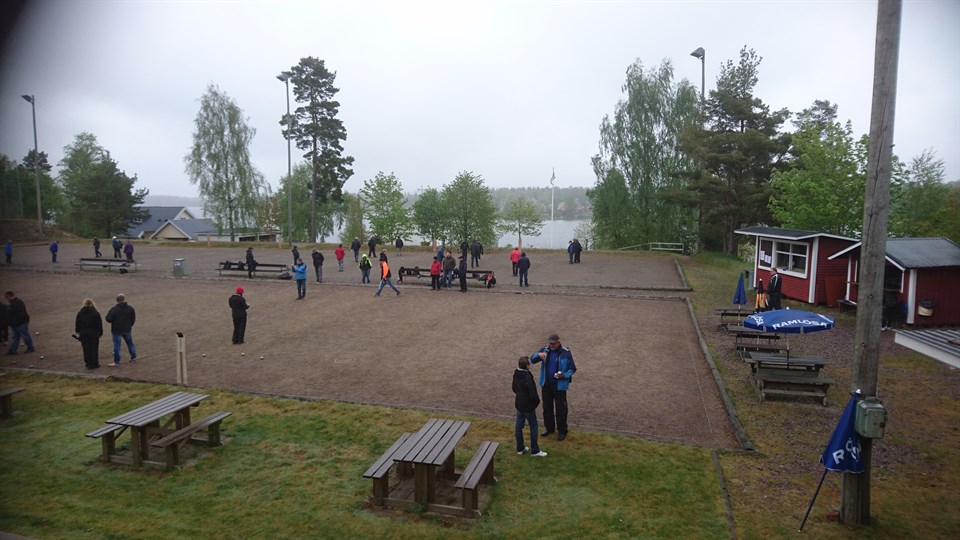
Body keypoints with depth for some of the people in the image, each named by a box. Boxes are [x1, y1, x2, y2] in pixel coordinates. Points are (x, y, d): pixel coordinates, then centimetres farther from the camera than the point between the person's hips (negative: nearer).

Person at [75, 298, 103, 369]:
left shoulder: (80, 313, 1)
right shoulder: (95, 313, -7)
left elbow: (77, 324, 6)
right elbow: (99, 324, -5)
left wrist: (78, 332, 16)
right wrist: (100, 333, 3)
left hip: (83, 334, 2)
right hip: (94, 333, -2)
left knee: (86, 349, 7)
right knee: (94, 348, 5)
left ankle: (88, 364, 10)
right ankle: (95, 364, 8)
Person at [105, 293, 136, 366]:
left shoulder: (114, 309, -16)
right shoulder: (130, 308, -2)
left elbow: (108, 319, -15)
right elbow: (133, 319, 6)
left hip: (117, 330, -4)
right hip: (127, 330, 4)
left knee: (117, 345, 2)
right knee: (130, 343, 17)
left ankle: (116, 362, 5)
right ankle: (133, 358, 24)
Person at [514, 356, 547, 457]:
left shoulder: (516, 375, -2)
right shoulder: (527, 377, -28)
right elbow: (533, 394, -25)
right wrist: (537, 401, -7)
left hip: (519, 404, 8)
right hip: (528, 406, -8)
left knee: (519, 426, 15)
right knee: (534, 427, 6)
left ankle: (520, 448, 27)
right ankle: (535, 451, 13)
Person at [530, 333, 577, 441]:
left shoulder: (566, 353, -12)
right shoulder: (545, 350, -2)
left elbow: (572, 369, -7)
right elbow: (532, 359, -5)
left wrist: (564, 375, -26)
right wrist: (538, 355, -27)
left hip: (560, 386, -4)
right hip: (546, 384, 4)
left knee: (561, 409, 4)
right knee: (547, 407, 16)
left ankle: (562, 431, 20)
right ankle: (549, 427, 33)